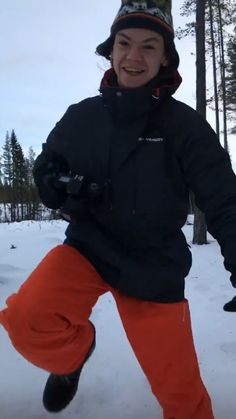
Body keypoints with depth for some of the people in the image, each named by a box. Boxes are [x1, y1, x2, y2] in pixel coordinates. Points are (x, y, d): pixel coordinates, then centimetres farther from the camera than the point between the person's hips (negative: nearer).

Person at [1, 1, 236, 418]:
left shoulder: (184, 123, -9)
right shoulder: (82, 116, -1)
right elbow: (45, 171, 10)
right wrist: (66, 188, -13)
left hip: (153, 266, -1)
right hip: (87, 247, 2)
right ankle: (75, 349, 11)